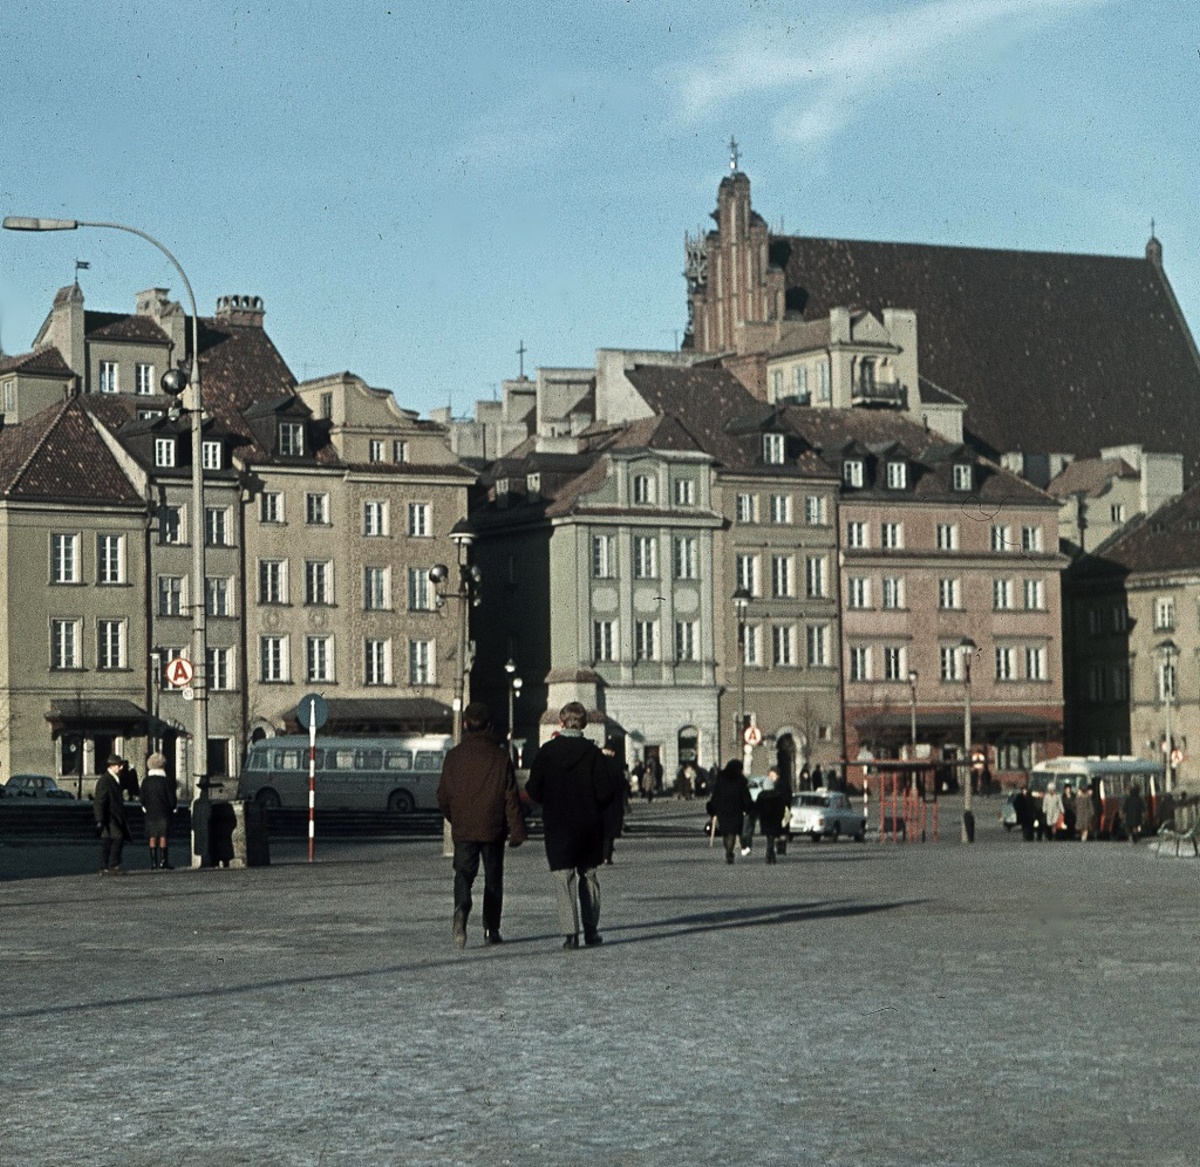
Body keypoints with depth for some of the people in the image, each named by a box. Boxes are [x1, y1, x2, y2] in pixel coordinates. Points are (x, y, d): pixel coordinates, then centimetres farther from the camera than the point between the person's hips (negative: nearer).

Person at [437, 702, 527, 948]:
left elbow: (443, 797, 3)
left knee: (464, 873, 1)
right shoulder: (500, 756, -3)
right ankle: (491, 930, 11)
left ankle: (462, 909, -29)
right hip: (493, 830, 0)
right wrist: (517, 831, -2)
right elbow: (511, 797, -6)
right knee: (493, 879, 11)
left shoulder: (454, 756, 0)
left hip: (463, 829, 0)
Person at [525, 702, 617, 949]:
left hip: (558, 826, -1)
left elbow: (533, 791, -6)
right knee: (588, 876, 15)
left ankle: (570, 932, -10)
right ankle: (591, 931, 15)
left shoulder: (547, 751, -6)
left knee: (564, 879, 0)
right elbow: (607, 792, -8)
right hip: (590, 825, 1)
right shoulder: (593, 752, -6)